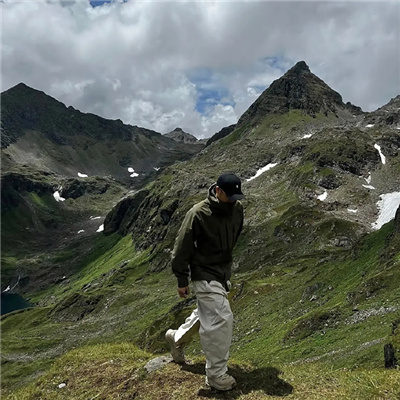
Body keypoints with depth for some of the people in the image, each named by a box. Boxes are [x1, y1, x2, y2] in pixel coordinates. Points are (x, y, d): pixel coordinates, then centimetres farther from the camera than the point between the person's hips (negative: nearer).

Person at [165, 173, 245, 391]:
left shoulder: (237, 208, -4)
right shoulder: (198, 214, -24)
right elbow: (183, 248, -16)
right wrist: (182, 280, -10)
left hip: (224, 272, 8)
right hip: (205, 274, -8)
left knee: (206, 313, 22)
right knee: (221, 318, -9)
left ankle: (177, 337, 49)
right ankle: (216, 373, 11)